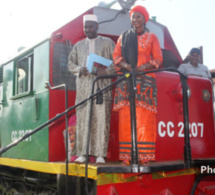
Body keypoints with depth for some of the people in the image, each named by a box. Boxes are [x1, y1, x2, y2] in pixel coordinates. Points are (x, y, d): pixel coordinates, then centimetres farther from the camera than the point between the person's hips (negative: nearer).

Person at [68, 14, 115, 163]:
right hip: (83, 88, 3)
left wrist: (106, 71, -13)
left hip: (102, 86, -2)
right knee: (82, 120, -2)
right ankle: (82, 154, 3)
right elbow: (71, 63, 18)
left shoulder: (108, 42, 12)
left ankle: (100, 154, -3)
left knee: (101, 120, -7)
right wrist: (79, 70, -3)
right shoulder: (79, 45, 21)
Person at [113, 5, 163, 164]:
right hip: (126, 80, 2)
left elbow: (158, 59, 6)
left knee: (144, 118, -10)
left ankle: (144, 154, -8)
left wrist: (144, 67, -10)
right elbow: (116, 56, 13)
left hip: (145, 80, -1)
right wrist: (125, 65, -8)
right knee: (126, 117, -6)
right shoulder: (123, 37, 21)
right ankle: (127, 155, -5)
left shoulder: (151, 37, 15)